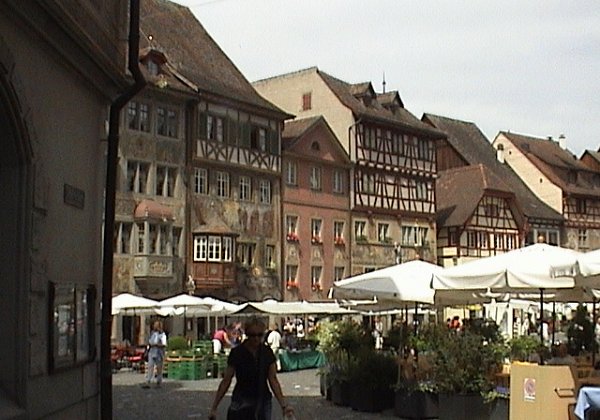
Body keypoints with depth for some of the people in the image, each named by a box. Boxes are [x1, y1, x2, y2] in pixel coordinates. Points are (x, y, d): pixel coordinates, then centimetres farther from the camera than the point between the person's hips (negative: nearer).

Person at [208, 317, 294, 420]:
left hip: (263, 402, 3)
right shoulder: (237, 353, -8)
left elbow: (273, 380, 2)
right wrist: (214, 408, -7)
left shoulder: (267, 353, 0)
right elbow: (226, 381, -5)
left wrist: (284, 405, -7)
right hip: (242, 403, -3)